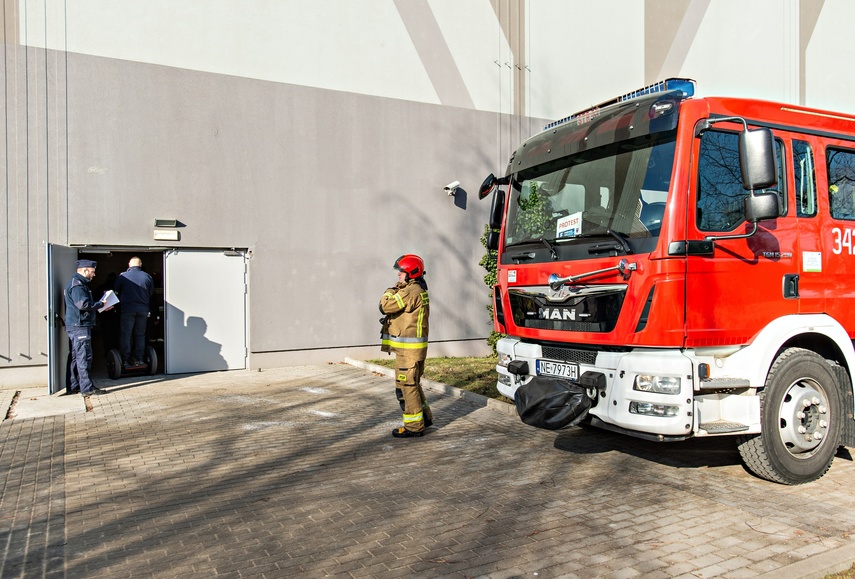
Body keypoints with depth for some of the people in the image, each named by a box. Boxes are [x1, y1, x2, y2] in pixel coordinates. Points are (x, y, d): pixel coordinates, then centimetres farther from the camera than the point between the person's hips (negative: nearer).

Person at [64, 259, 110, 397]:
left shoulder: (80, 284, 20)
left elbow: (87, 304, 24)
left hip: (79, 326, 11)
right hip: (79, 326, -11)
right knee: (84, 356, -9)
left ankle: (73, 385, 22)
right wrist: (100, 304, -11)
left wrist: (99, 307, 12)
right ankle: (87, 388, -8)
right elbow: (83, 304, -24)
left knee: (77, 357, 15)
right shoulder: (77, 285, -14)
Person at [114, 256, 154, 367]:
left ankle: (125, 360, 0)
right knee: (140, 335, 11)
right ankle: (139, 359, 11)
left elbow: (116, 292, 6)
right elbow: (151, 294, 9)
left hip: (127, 309, -2)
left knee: (125, 335, 3)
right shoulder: (147, 277, 2)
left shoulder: (123, 276, -3)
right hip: (143, 310, 3)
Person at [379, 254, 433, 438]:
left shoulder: (410, 291, -18)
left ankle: (414, 426, 3)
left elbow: (385, 306, -20)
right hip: (414, 346, 11)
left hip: (408, 347, -11)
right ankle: (425, 417, 29)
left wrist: (391, 290, -6)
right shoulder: (419, 290, 15)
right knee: (412, 384, 20)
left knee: (406, 386, -4)